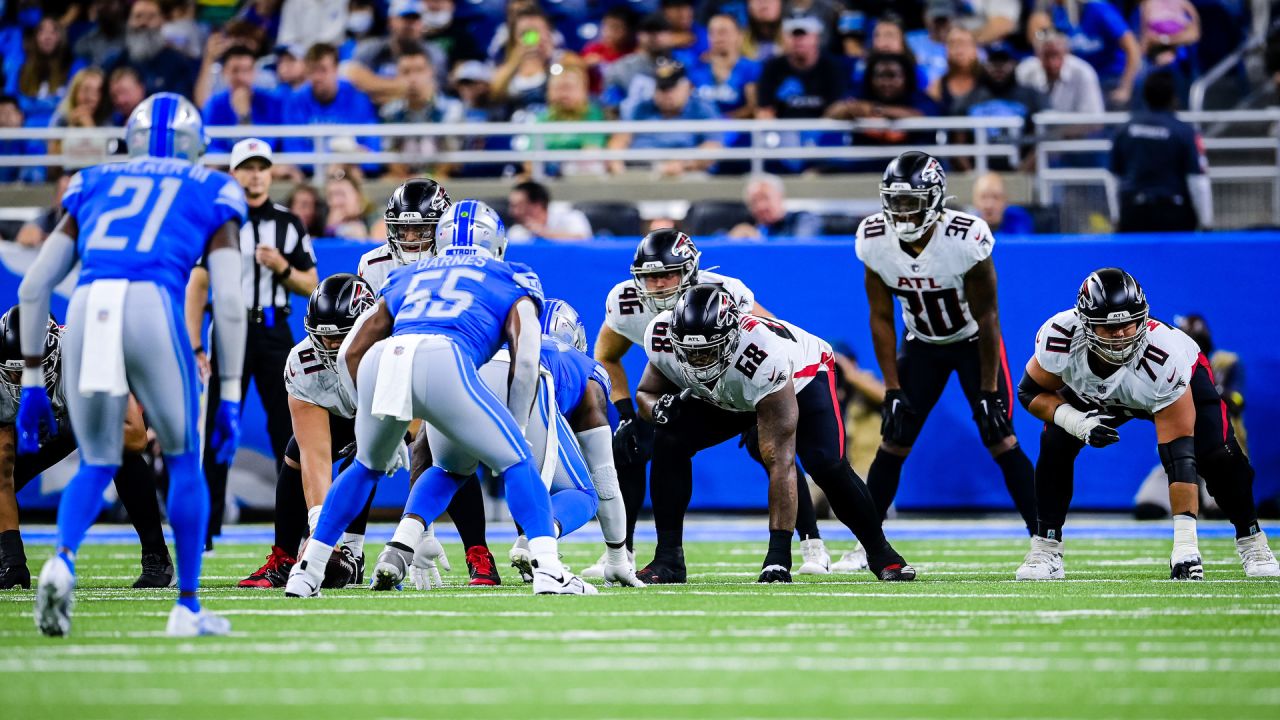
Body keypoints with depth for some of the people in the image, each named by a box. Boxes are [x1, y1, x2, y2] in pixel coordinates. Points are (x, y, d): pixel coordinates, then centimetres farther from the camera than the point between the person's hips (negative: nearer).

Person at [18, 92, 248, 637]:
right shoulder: (211, 193, 21)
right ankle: (187, 605, 18)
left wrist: (32, 381, 26)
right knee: (183, 461, 19)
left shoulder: (96, 185, 28)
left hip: (86, 309, 2)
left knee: (96, 465, 18)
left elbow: (34, 286, 22)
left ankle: (63, 558, -12)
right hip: (152, 308, -2)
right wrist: (229, 397, 12)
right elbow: (229, 301, 9)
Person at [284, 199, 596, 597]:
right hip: (443, 362, -4)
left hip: (382, 360, 4)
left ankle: (306, 571, 25)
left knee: (367, 465, 29)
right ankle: (547, 568, -7)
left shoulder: (407, 278, 38)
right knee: (516, 462, 11)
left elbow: (350, 353, 34)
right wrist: (517, 426, 23)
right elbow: (525, 359, 14)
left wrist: (375, 410, 45)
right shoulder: (512, 281, 29)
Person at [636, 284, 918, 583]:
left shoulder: (764, 359, -46)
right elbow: (646, 393, -9)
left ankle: (880, 552, -1)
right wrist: (658, 409, -37)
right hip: (721, 399, 4)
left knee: (826, 464, -26)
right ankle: (667, 558, -7)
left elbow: (780, 464, -44)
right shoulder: (662, 338, -33)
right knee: (669, 444, -20)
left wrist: (778, 551, -45)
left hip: (802, 376, -4)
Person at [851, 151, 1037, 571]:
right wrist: (892, 389, -12)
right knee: (893, 441, -1)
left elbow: (986, 317, -21)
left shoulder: (965, 240, -31)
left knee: (1000, 439, -13)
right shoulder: (875, 241, -20)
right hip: (922, 344, 3)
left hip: (974, 342, -3)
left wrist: (988, 392, -19)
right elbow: (881, 318, -9)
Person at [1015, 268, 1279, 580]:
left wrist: (1185, 544, -47)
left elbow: (1179, 458, -43)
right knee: (1055, 445, -22)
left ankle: (1250, 541, 1)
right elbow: (1031, 392, -17)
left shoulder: (1165, 360, -44)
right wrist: (1076, 422, -38)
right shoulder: (1059, 338, -38)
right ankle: (1045, 550, -6)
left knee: (1216, 454, -23)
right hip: (1091, 390, 2)